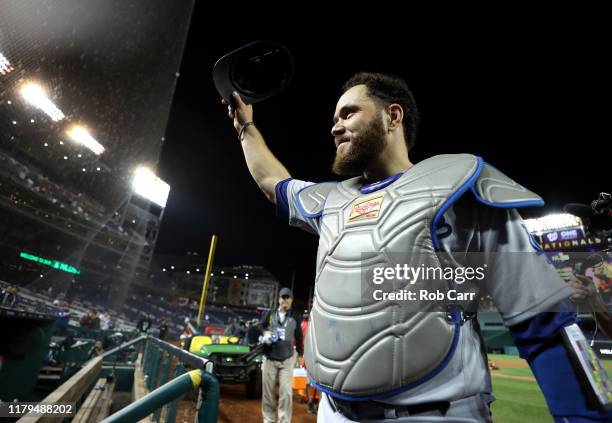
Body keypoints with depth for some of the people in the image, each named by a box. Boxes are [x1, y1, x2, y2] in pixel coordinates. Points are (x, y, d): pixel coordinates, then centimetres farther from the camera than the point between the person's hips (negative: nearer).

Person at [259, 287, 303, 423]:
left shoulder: (295, 317, 3)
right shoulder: (270, 313, 2)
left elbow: (299, 337, 9)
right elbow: (261, 328, 10)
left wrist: (299, 354, 8)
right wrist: (265, 336, -10)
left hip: (287, 360, -1)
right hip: (269, 358, 1)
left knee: (286, 392, -5)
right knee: (268, 391, 9)